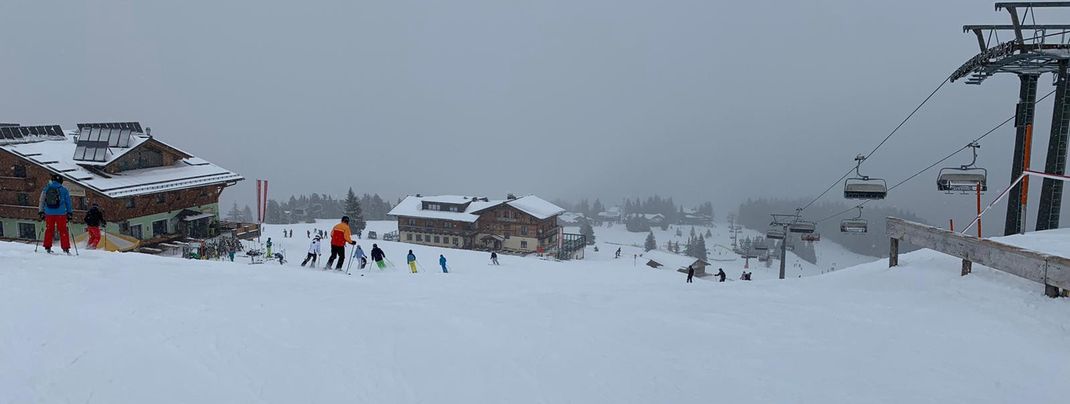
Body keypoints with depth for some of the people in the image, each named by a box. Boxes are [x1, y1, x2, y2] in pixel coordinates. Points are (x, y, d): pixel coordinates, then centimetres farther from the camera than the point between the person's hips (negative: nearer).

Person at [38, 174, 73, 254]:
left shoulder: (46, 189, 7)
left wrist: (41, 212, 17)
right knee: (63, 230, 1)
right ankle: (66, 248, -3)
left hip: (49, 213, 2)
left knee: (49, 229, 13)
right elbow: (68, 202, 3)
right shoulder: (64, 190, 0)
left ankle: (47, 247, 12)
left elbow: (41, 201, 10)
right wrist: (69, 213, 9)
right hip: (61, 213, -2)